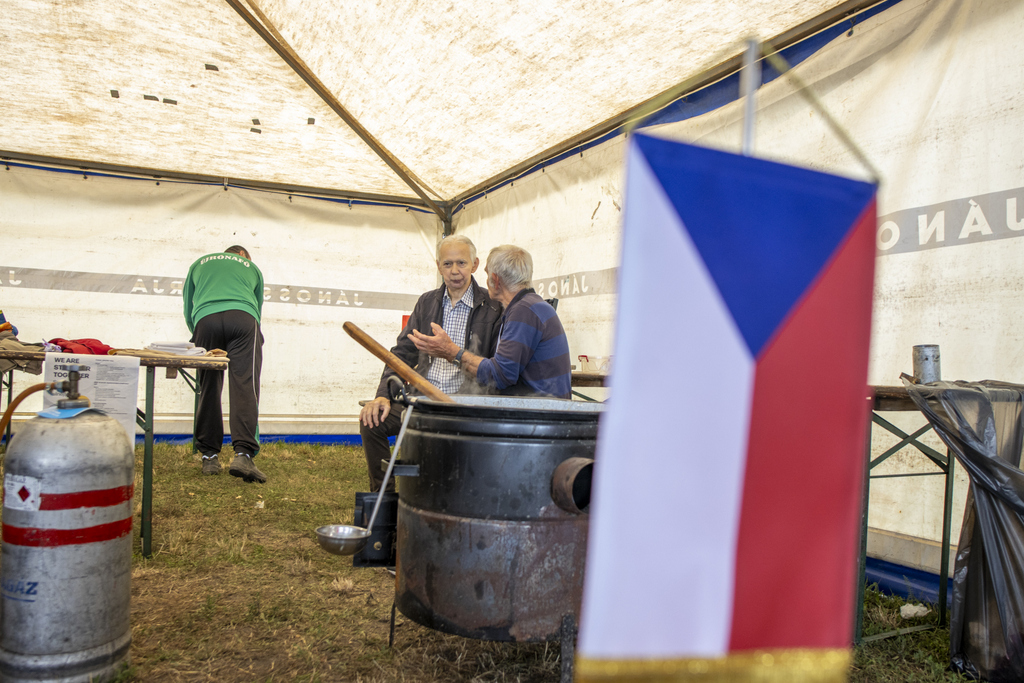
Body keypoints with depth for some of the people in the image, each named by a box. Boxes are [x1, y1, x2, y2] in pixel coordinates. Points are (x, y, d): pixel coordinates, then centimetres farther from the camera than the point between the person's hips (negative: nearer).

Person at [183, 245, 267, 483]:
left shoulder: (199, 264, 35)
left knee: (208, 389, 8)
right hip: (242, 318, -1)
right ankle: (243, 454, -23)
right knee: (245, 386, -10)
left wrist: (199, 336, 46)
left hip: (206, 319, 1)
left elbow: (188, 309, 35)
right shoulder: (251, 267, 33)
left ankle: (209, 457, 10)